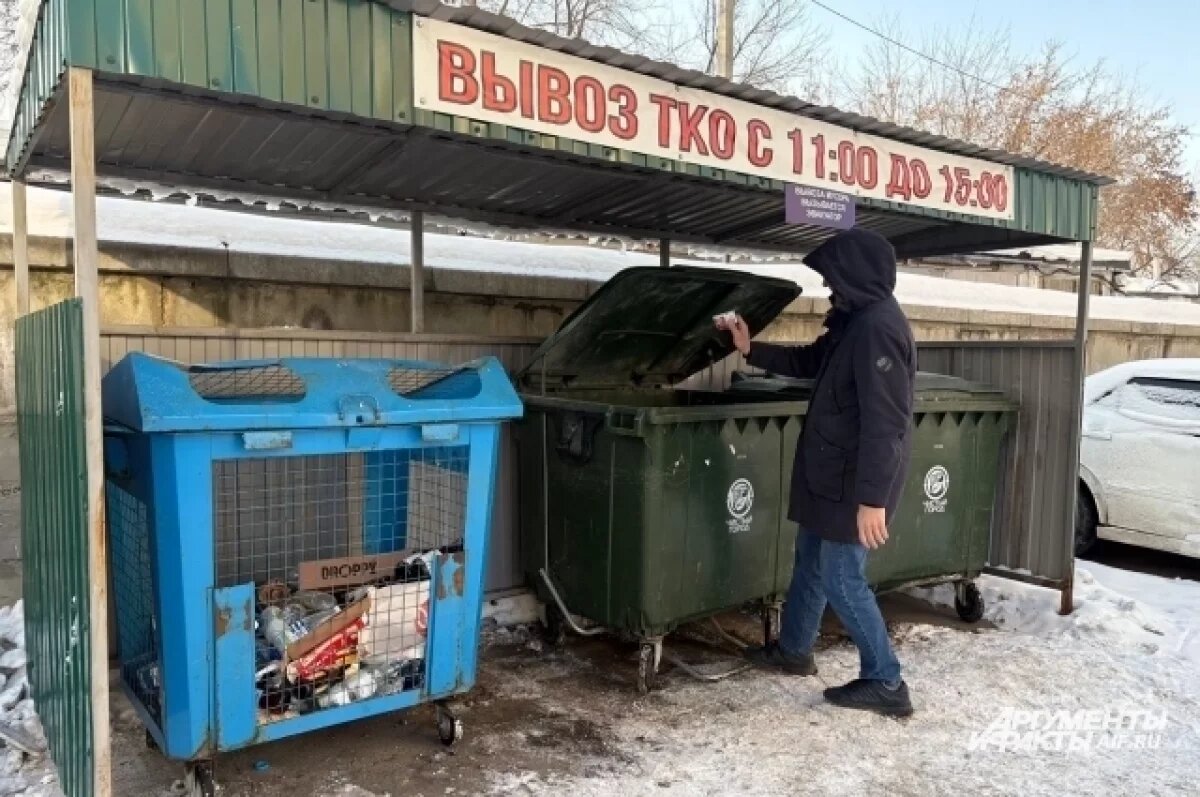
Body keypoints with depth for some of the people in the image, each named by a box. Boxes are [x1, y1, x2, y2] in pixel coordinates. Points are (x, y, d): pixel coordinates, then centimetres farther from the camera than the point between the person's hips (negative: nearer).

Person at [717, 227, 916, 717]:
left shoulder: (878, 327, -22)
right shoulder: (855, 322, 11)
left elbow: (884, 421, -27)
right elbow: (810, 362, 26)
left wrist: (873, 497, -29)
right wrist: (752, 351, 18)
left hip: (855, 484, -11)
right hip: (832, 476, 11)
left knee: (841, 581, -1)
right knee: (811, 562, 21)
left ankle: (885, 684, 12)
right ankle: (793, 650, 37)